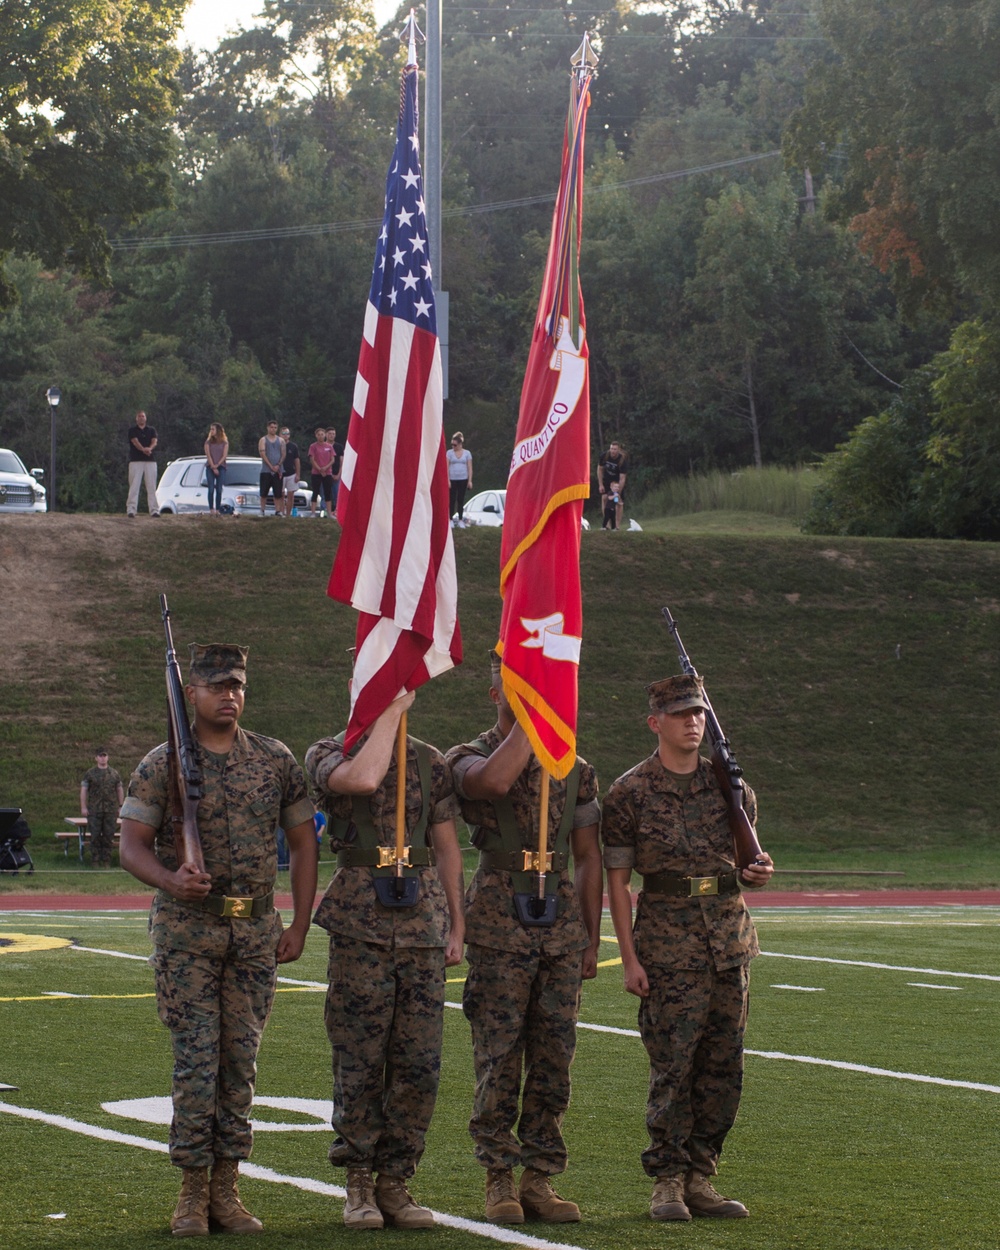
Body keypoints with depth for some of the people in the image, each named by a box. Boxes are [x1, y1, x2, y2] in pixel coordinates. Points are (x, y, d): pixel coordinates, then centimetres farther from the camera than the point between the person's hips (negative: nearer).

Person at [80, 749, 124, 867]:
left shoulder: (114, 774, 11)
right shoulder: (90, 773, 4)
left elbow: (120, 790, 15)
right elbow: (83, 791, 2)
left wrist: (120, 807, 8)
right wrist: (83, 807, -6)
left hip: (111, 810, 2)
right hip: (94, 810, -2)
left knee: (108, 835, 0)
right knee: (95, 836, -2)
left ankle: (106, 861, 5)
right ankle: (95, 861, 3)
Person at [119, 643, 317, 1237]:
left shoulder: (276, 760, 7)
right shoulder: (162, 764, 0)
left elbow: (303, 842, 13)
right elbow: (132, 845, -2)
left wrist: (299, 926, 7)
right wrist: (170, 880, -22)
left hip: (256, 930, 3)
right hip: (186, 929, -3)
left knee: (241, 1059, 4)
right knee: (196, 1059, -6)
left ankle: (227, 1188, 10)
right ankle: (194, 1191, 1)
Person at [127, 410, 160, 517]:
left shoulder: (151, 430, 16)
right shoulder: (132, 430, 8)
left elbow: (155, 441, 0)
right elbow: (135, 441, -8)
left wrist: (149, 448, -23)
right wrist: (143, 449, -27)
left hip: (151, 460, 2)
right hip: (136, 460, -2)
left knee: (152, 486, 1)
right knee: (134, 486, -7)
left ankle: (154, 510, 1)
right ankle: (131, 509, -11)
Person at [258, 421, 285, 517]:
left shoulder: (281, 440, 12)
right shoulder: (263, 440, 5)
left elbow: (283, 455, 8)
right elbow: (263, 454, -4)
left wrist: (278, 465, -9)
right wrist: (271, 466, -12)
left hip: (278, 470, 2)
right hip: (266, 470, -2)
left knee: (278, 493, -3)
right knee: (264, 493, -2)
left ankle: (278, 511, -3)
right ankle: (262, 511, 4)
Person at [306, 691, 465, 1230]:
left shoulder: (430, 762, 15)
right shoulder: (329, 754, 2)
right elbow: (362, 778, -22)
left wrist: (457, 925, 13)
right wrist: (390, 713, -14)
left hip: (423, 922, 4)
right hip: (361, 923, -3)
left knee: (418, 1063, 1)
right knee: (359, 1061, -2)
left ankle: (394, 1181, 10)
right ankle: (358, 1184, 8)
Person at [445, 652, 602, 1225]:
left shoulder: (576, 768, 14)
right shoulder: (469, 757, 2)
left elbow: (589, 857, 15)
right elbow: (494, 780, -25)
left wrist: (592, 939, 11)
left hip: (562, 922, 4)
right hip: (499, 925, -4)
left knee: (553, 1058, 3)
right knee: (499, 1057, -4)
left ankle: (540, 1179, 8)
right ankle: (500, 1180, 2)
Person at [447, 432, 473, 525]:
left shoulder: (467, 453, 5)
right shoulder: (450, 453, 3)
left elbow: (469, 468, 6)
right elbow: (447, 467, 0)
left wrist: (470, 481, 0)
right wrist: (448, 480, -7)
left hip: (463, 479, 1)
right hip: (452, 479, -1)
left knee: (461, 500, 4)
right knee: (452, 500, -2)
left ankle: (461, 520, 9)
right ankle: (451, 519, 2)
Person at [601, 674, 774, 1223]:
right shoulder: (630, 792, -1)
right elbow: (616, 880, -2)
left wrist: (756, 873, -3)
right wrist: (629, 959, -8)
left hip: (730, 937, 5)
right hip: (668, 941, -5)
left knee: (723, 1065, 4)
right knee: (673, 1065, -7)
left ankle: (700, 1178, 12)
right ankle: (668, 1182, 1)